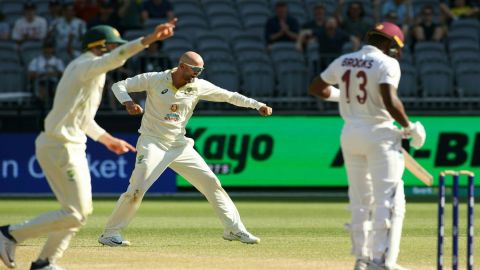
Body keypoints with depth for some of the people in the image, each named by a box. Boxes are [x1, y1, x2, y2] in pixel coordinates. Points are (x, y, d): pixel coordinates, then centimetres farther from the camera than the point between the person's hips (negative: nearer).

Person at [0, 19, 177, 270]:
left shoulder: (80, 67, 17)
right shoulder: (87, 66, -13)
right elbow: (117, 57, -35)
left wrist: (106, 139, 30)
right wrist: (148, 40, -47)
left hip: (71, 147, 11)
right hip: (61, 148, -11)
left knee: (81, 211, 15)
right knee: (76, 214, -9)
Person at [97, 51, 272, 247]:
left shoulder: (199, 87, -1)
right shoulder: (154, 80, -10)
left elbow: (229, 96, 2)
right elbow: (119, 85, -7)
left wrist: (258, 105, -8)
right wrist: (127, 102, -29)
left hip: (180, 146, 4)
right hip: (153, 143, -4)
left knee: (211, 182, 1)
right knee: (136, 189, -17)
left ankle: (234, 229, 11)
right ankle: (110, 234, -6)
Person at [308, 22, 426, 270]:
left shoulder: (343, 62, 8)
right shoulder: (387, 63, -11)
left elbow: (315, 88, 16)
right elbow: (389, 100, -24)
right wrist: (409, 127, -12)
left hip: (350, 134, 7)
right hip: (379, 134, -7)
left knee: (360, 199, 16)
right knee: (389, 200, -5)